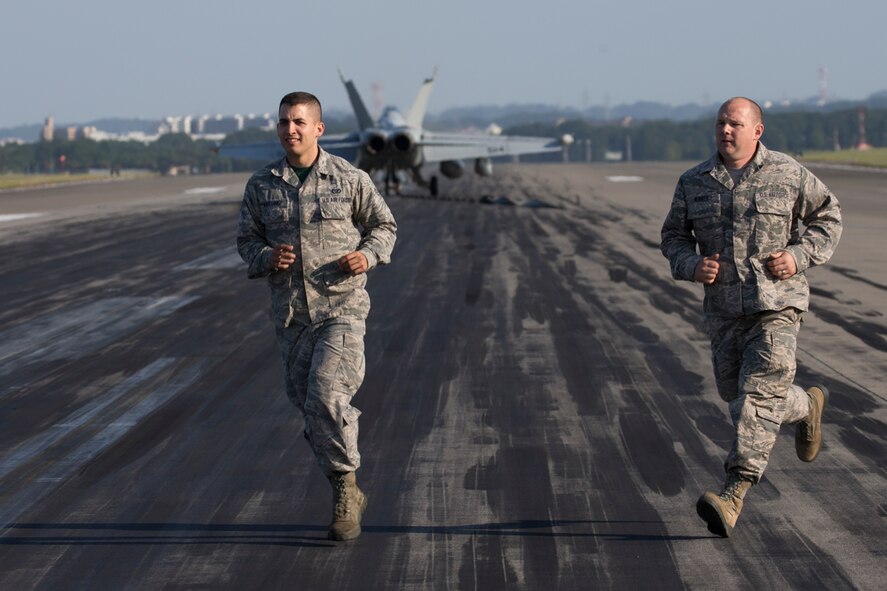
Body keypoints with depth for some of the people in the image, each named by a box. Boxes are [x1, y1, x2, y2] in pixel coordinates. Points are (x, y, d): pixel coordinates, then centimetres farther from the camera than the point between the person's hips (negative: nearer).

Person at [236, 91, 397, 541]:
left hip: (341, 307, -4)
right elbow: (246, 239, 11)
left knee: (327, 397, -21)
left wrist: (368, 255, -11)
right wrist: (267, 258, -11)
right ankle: (348, 495, 25)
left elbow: (384, 225, 9)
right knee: (310, 409, 8)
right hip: (290, 314, 4)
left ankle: (344, 486, -3)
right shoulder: (261, 186, 4)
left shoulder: (349, 179, -2)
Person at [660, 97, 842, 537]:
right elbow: (673, 236, 12)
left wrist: (800, 255, -8)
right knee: (735, 394, 13)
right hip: (723, 309, 4)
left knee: (758, 394, -15)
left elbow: (828, 216, 8)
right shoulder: (693, 182, 3)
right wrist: (691, 265, -9)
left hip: (776, 304, -4)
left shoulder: (788, 175, -3)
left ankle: (735, 493, -18)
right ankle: (805, 407, 44)